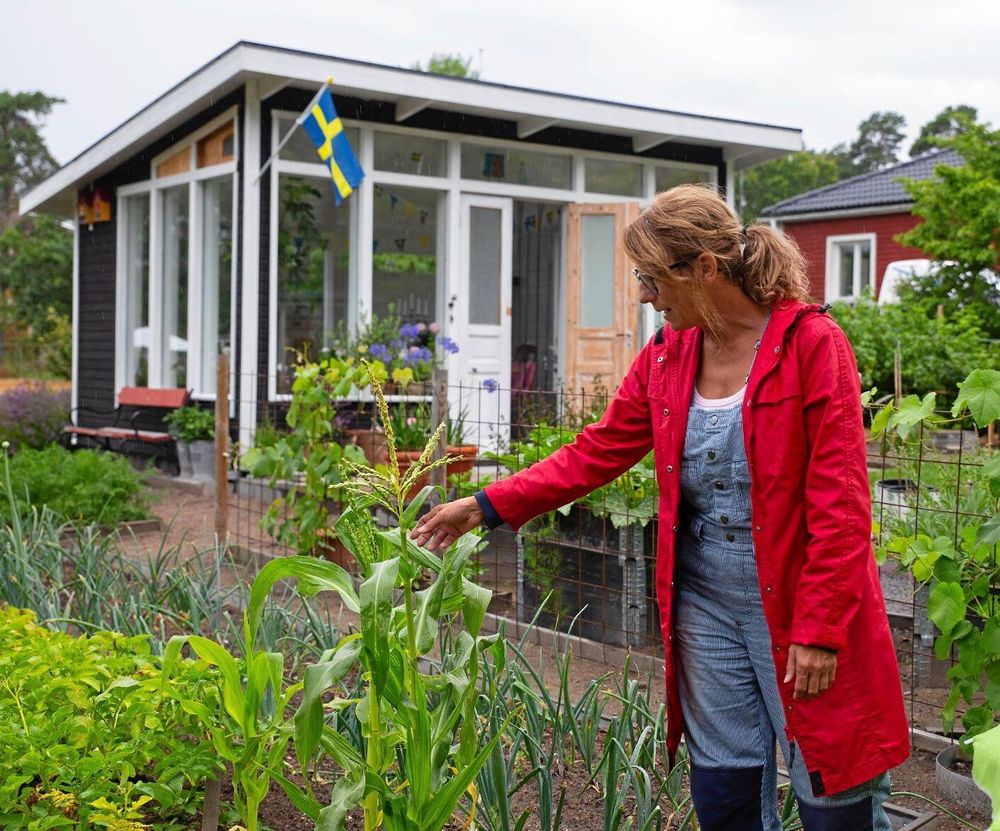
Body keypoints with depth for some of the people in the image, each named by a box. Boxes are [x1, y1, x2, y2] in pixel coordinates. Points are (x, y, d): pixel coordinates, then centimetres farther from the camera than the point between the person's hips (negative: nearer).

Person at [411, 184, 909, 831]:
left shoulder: (813, 345, -13)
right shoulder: (665, 357, 6)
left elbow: (840, 504, -15)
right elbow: (596, 453, 9)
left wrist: (821, 629, -17)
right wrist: (486, 506, 3)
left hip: (800, 609, -5)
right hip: (705, 606, 6)